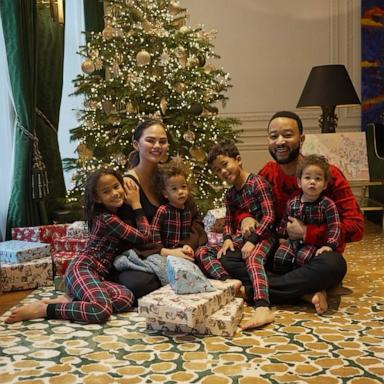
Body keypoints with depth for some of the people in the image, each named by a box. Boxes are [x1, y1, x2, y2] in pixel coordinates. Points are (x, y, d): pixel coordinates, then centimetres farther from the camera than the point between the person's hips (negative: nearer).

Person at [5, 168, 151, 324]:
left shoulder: (113, 214, 20)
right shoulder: (108, 219, -7)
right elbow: (144, 236, -7)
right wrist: (136, 204, 0)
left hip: (96, 274, 8)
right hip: (82, 269, -8)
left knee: (127, 297, -24)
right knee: (102, 310, -37)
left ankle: (69, 301, -14)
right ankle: (42, 309, -21)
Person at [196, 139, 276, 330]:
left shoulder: (257, 182, -8)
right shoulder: (229, 194, 15)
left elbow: (269, 216, -14)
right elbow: (229, 222, 14)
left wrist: (252, 240, -21)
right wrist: (227, 239, -7)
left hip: (262, 236, -8)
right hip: (240, 238, 8)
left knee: (253, 258, -40)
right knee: (202, 252, -7)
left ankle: (262, 309, -59)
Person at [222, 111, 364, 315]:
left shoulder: (328, 174, -11)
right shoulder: (267, 173, 1)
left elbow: (356, 226, -14)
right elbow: (246, 207, 12)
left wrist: (307, 233, -21)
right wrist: (246, 219, -13)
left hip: (315, 255, -4)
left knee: (333, 265, -39)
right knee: (226, 259, -21)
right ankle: (306, 293, -25)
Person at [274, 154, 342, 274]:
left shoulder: (327, 204, -10)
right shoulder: (292, 203, 2)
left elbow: (334, 226, -13)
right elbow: (285, 221, 16)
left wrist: (329, 245, -23)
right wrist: (282, 237, 16)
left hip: (315, 242, -3)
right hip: (293, 240, 3)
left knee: (302, 257, -30)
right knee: (279, 257, -19)